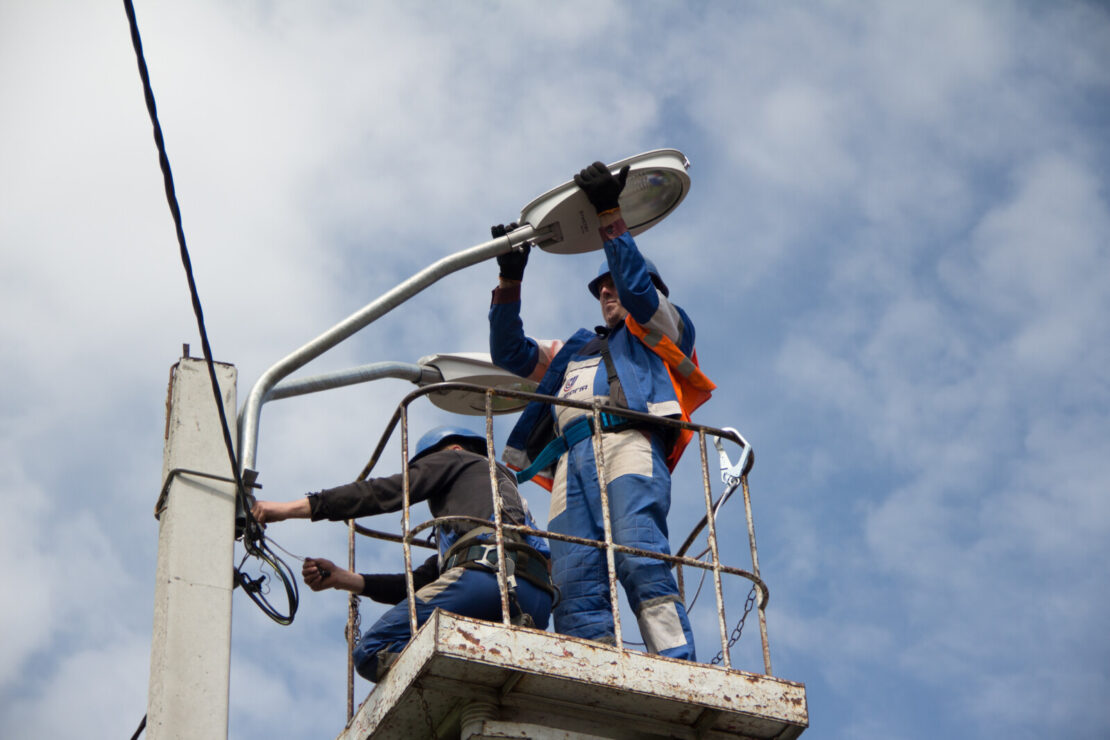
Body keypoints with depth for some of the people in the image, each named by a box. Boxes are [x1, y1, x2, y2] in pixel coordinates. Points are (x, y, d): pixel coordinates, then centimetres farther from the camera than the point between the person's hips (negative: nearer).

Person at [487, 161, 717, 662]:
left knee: (641, 561, -28)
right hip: (570, 462, 5)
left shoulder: (664, 331, 27)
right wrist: (510, 279, 27)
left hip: (627, 443, -5)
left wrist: (610, 217, 7)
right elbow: (510, 353, 36)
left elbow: (639, 290, 8)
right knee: (575, 586, -18)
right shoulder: (575, 350, 42)